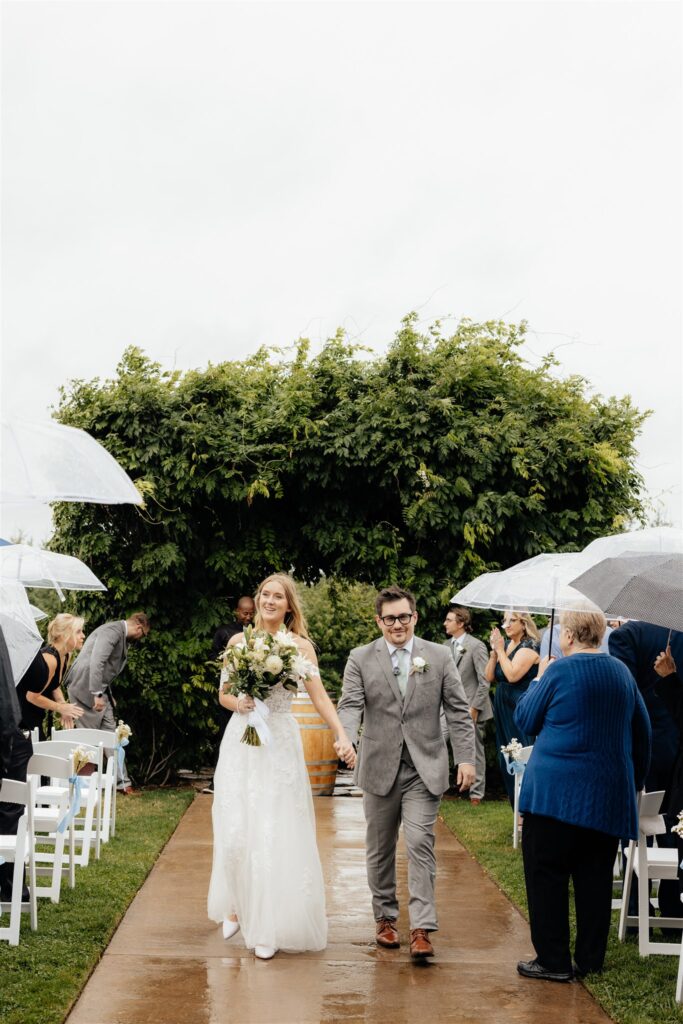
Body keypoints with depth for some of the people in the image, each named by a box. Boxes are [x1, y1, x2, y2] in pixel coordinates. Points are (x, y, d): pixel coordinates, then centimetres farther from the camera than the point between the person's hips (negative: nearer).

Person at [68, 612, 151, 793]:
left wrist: (108, 695, 17)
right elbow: (96, 661, -27)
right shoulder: (113, 630, -17)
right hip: (85, 688, -10)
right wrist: (97, 694, -29)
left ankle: (122, 782, 11)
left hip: (99, 691, 10)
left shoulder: (121, 636, 15)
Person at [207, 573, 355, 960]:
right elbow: (224, 694, 10)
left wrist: (342, 736, -21)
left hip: (280, 744, -2)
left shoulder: (300, 646, 0)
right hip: (241, 741, 2)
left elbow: (320, 697, -8)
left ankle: (269, 926, 9)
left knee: (276, 836, -2)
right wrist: (238, 703, -13)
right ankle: (237, 906, 25)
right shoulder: (239, 641, 6)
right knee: (235, 834, 1)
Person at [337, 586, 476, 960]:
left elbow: (458, 710, 3)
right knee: (380, 849, 12)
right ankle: (385, 918, 27)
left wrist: (466, 758, -4)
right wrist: (346, 739, -30)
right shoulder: (360, 659, 1)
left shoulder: (439, 657, 3)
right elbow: (350, 705, -9)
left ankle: (422, 929, -6)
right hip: (379, 768, 1)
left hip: (425, 769, -1)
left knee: (420, 845, -9)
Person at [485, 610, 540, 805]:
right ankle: (517, 808, 21)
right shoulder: (505, 644, 12)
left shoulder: (529, 647, -11)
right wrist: (494, 650, -4)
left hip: (520, 707, -8)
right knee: (505, 759, 12)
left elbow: (513, 675, -24)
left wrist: (500, 649, -16)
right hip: (503, 707, 9)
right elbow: (489, 676, 6)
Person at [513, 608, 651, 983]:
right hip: (608, 794, 6)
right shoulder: (622, 673, 7)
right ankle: (590, 959, 17)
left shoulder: (559, 671, -10)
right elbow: (642, 733, 15)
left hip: (555, 792, -5)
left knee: (547, 874, 2)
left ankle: (553, 960, 4)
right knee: (594, 878, 12)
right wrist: (635, 780, 24)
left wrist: (540, 679, 13)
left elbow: (524, 719, 0)